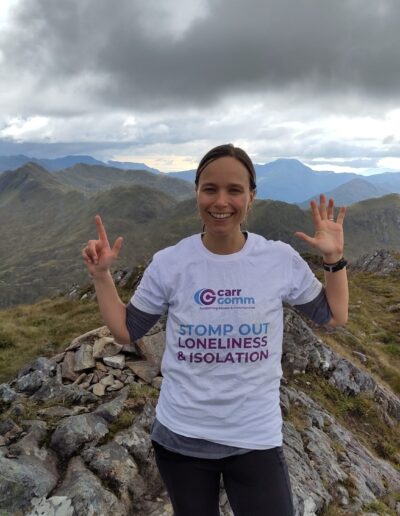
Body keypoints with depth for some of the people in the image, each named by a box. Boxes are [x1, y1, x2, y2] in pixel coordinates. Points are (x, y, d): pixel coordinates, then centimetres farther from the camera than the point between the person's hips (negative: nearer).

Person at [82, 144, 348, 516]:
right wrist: (101, 276, -9)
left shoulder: (281, 260, -10)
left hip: (256, 439, 0)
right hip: (179, 437, 1)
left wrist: (334, 259, -6)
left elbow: (333, 317, 4)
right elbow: (125, 332, 0)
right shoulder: (168, 264, -11)